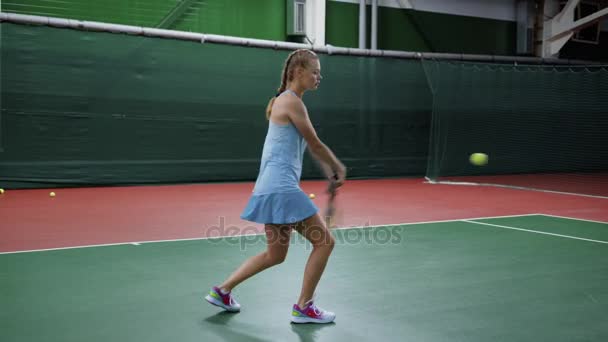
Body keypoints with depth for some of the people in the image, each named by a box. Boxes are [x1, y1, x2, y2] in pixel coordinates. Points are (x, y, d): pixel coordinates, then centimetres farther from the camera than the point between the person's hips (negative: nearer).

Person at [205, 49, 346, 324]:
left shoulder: (286, 100, 18)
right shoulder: (291, 101, -12)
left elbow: (310, 147, 22)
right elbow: (316, 146, -7)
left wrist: (330, 173, 19)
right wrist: (339, 169, 7)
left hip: (274, 187, 10)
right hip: (281, 187, -10)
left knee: (275, 255, 18)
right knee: (324, 241, -2)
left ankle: (222, 290, 25)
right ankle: (303, 307, 8)